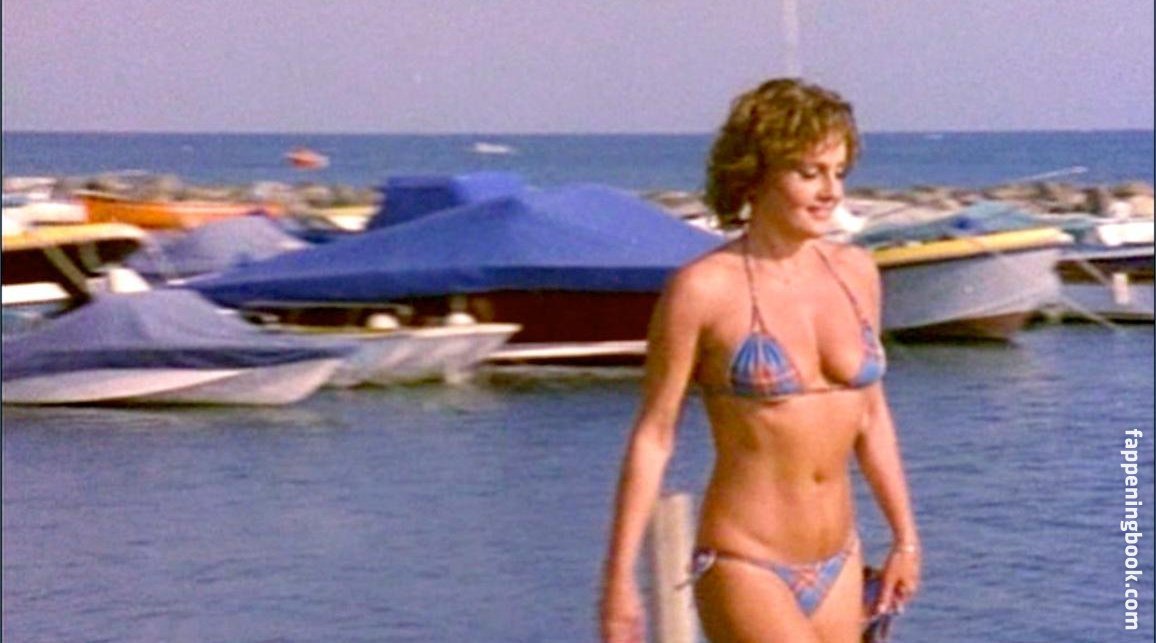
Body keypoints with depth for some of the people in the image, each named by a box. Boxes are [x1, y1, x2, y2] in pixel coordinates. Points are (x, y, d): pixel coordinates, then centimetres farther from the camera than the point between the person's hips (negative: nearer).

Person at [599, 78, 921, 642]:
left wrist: (905, 536, 20)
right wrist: (619, 580, -8)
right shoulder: (704, 289, -10)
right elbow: (653, 436, -7)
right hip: (744, 567, -6)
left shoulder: (855, 273, 6)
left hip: (837, 568, 6)